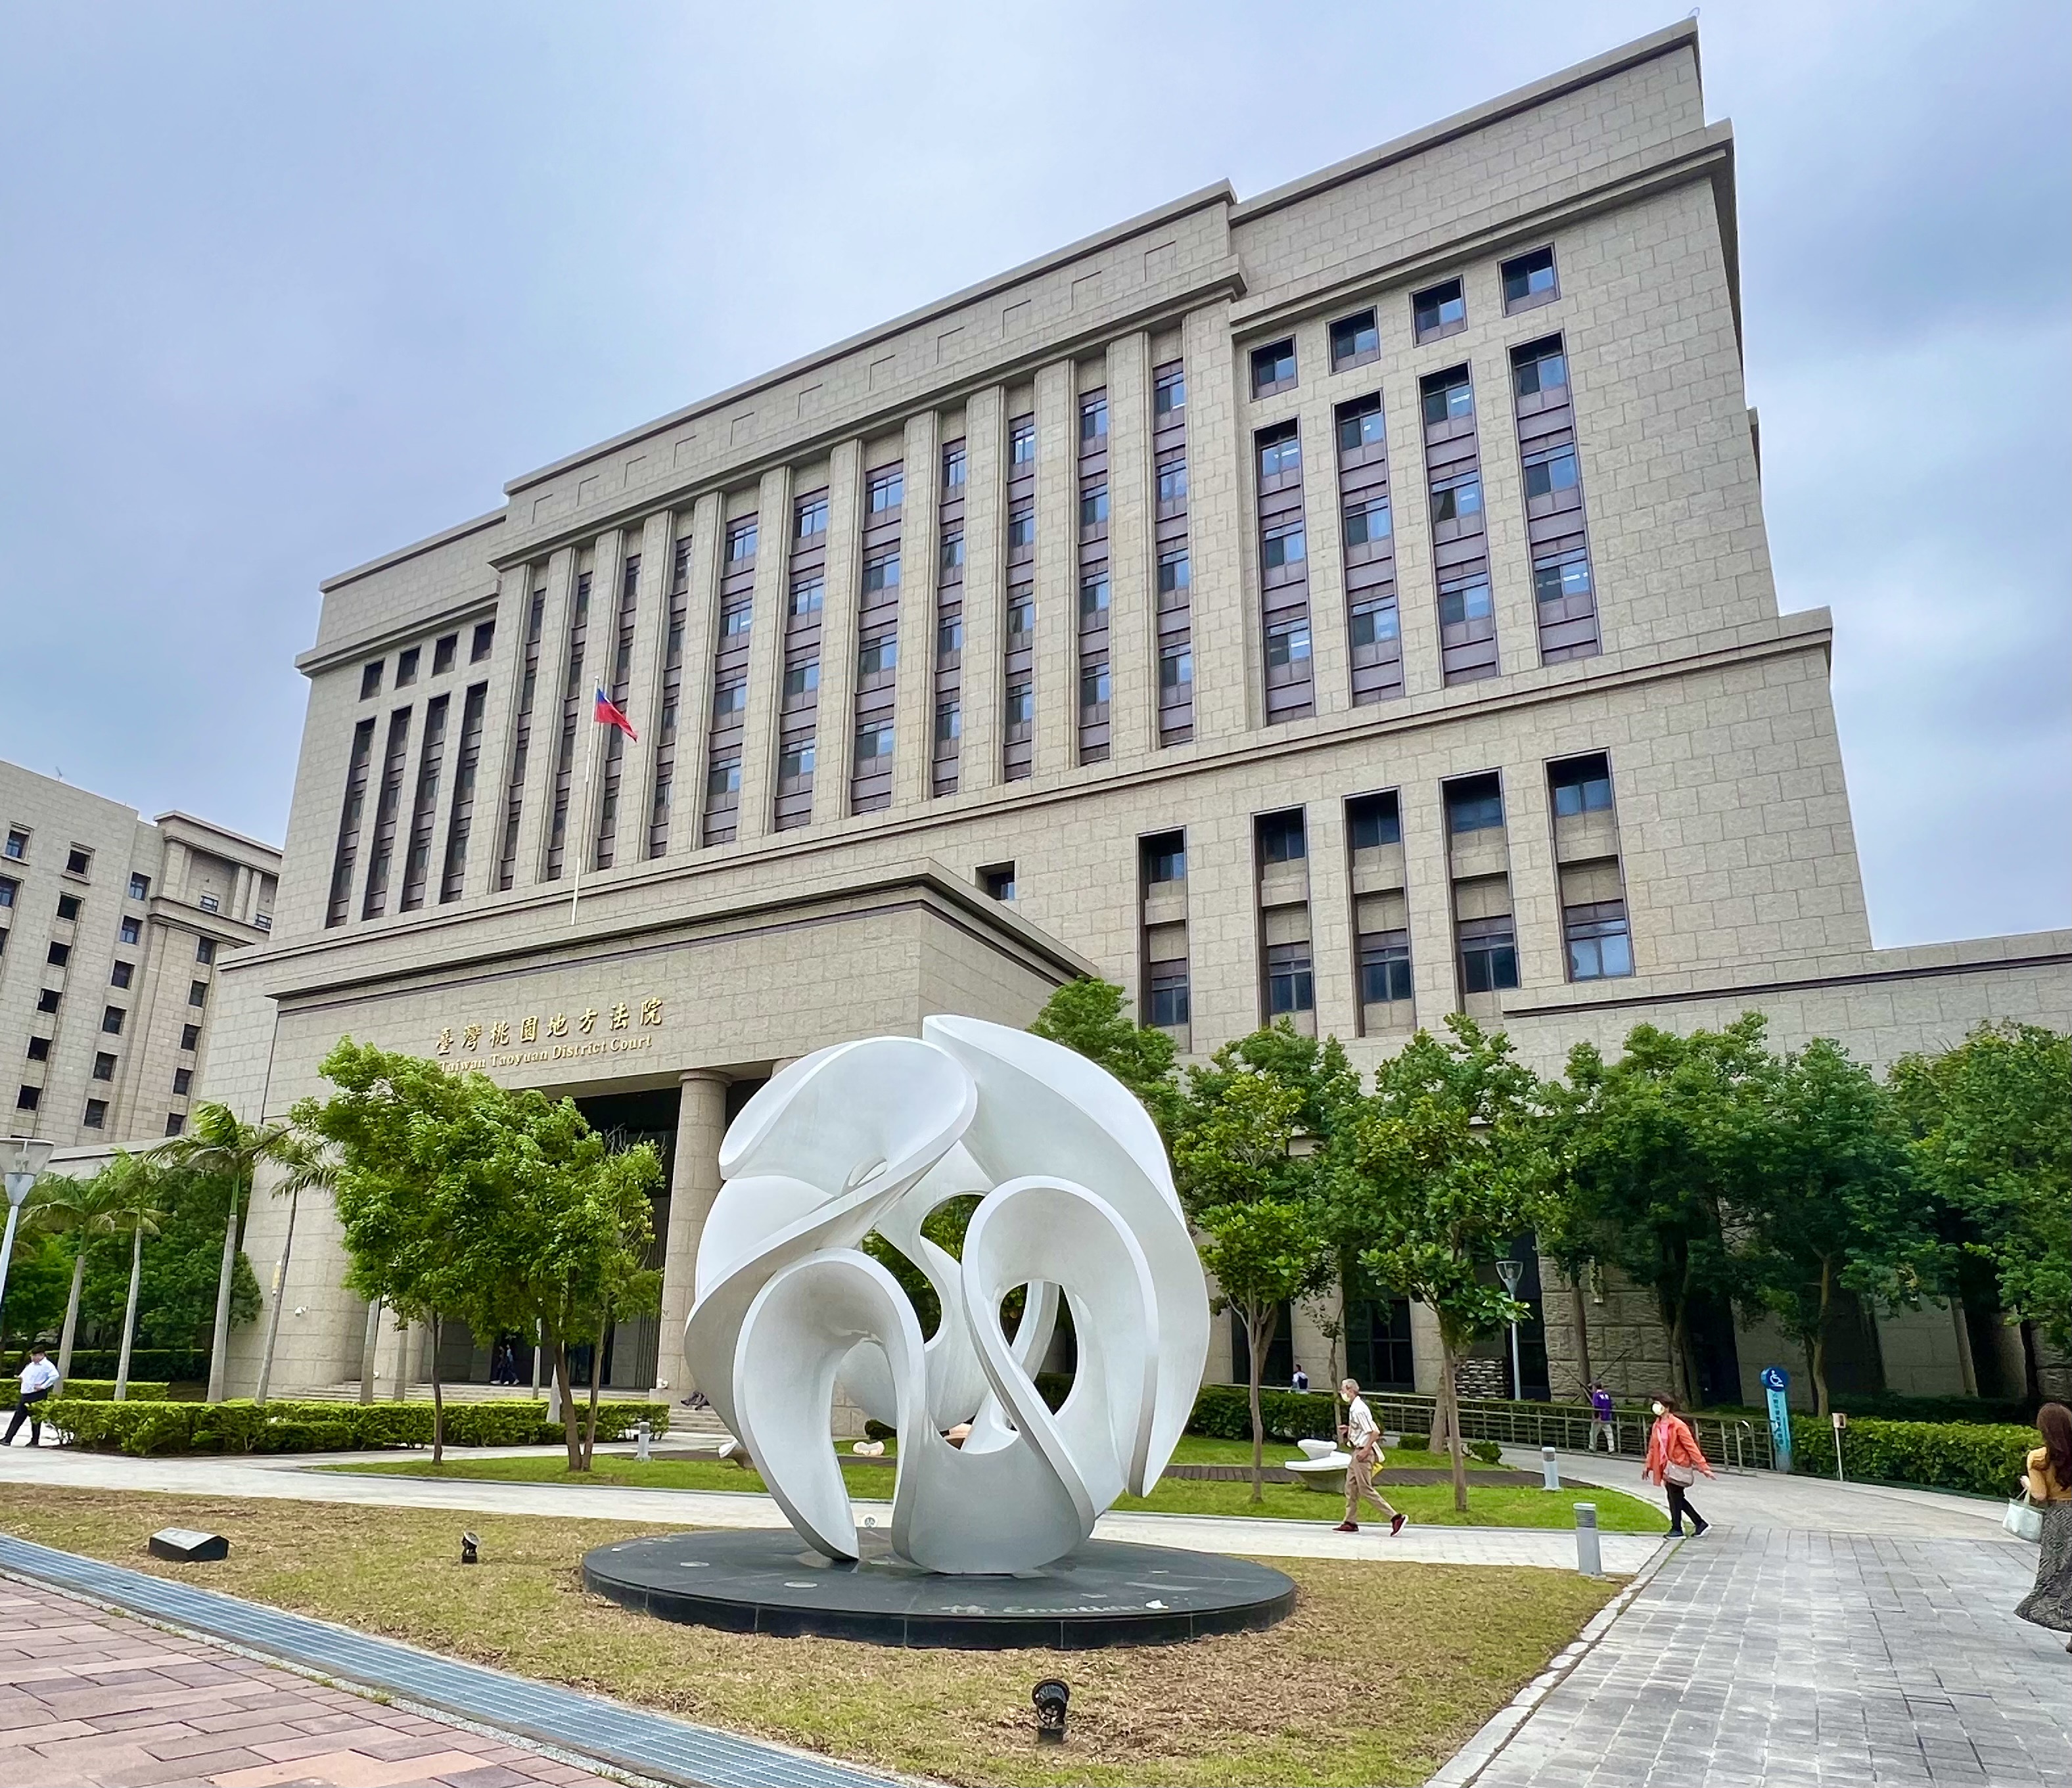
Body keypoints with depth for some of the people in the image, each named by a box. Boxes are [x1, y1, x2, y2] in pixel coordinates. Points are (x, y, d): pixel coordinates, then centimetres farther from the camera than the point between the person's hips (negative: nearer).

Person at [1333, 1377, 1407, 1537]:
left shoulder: (1359, 1410, -20)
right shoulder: (1354, 1408, 11)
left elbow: (1375, 1432, -24)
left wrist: (1365, 1451, -22)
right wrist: (1348, 1429, 13)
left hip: (1363, 1453, -10)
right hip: (1358, 1451, 10)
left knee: (1366, 1489, -6)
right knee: (1351, 1487, 13)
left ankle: (1395, 1518, -4)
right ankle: (1350, 1523, 20)